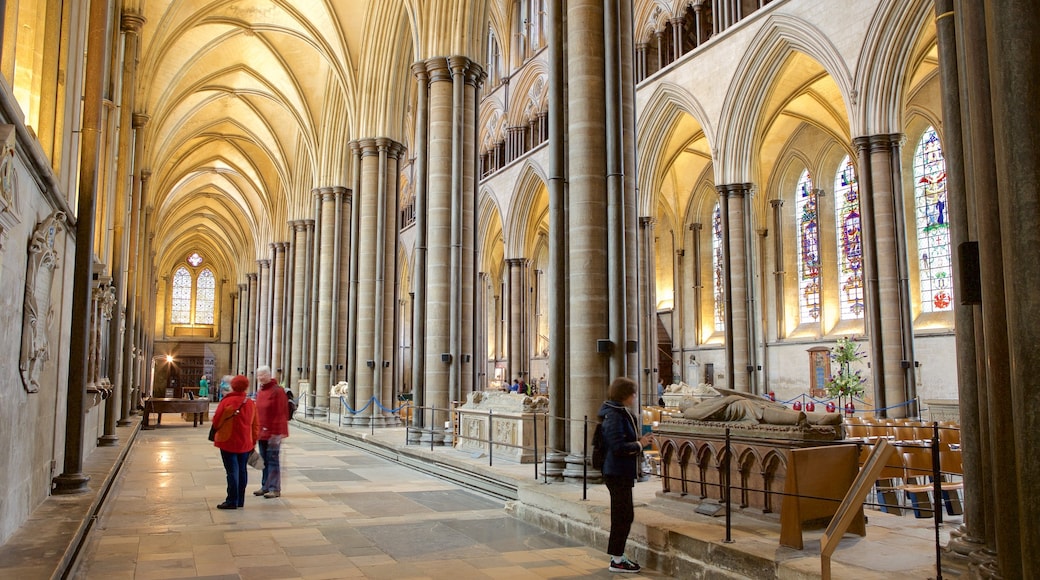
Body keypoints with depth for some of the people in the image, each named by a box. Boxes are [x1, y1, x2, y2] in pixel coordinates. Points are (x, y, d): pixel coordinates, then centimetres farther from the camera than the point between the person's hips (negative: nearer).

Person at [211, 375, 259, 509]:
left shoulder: (227, 402, -13)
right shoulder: (251, 403, 2)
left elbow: (216, 421, -7)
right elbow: (256, 425, 7)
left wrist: (218, 431, 16)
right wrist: (253, 441, 17)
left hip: (228, 442, -4)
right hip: (245, 443, 4)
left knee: (232, 471, -1)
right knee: (242, 471, 11)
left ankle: (232, 501, 0)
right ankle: (240, 500, 18)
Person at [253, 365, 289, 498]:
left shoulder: (277, 391, -12)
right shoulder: (260, 391, 13)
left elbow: (281, 414, -15)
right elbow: (257, 411, 19)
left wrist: (277, 433, -17)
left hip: (273, 432, -8)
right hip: (262, 432, 8)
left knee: (273, 460, -3)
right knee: (264, 460, 14)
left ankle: (275, 489, 3)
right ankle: (265, 486, 23)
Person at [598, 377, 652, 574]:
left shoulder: (621, 414, 13)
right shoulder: (614, 417, -19)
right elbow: (618, 447, -25)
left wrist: (638, 441, 6)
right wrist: (639, 444, -13)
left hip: (622, 473, 10)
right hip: (617, 474, -10)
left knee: (624, 515, 16)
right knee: (623, 515, -3)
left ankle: (618, 556, 26)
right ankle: (617, 560, 7)